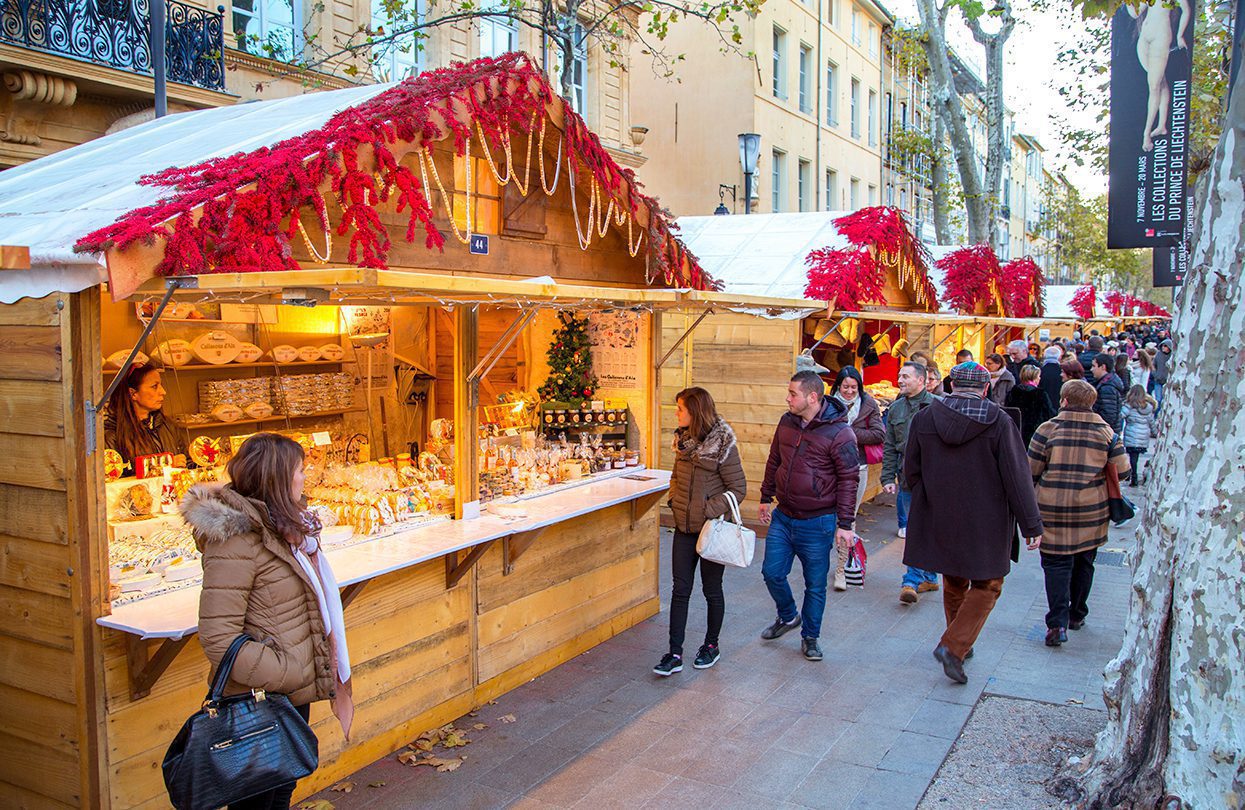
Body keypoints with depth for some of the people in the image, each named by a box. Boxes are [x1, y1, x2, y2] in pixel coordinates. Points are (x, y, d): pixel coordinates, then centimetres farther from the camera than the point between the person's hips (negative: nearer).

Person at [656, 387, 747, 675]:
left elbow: (738, 489, -13)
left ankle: (711, 645, 29)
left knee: (712, 590, 10)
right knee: (680, 590, 4)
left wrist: (710, 511, -19)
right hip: (684, 527, 6)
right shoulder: (683, 439, 4)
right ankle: (675, 654, 7)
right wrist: (674, 498, 4)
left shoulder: (722, 445, -16)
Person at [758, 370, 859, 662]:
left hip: (817, 522, -5)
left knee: (815, 584, 7)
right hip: (782, 517, 5)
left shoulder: (838, 433, -16)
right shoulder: (787, 422, 2)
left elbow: (848, 480, -12)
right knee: (772, 572, 9)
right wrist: (766, 498, 19)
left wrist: (845, 523, -12)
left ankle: (810, 637, 25)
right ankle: (788, 616, 36)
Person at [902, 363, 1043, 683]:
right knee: (986, 586, 10)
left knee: (954, 583, 21)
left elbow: (911, 472, 5)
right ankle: (953, 646, -3)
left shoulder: (924, 419, -2)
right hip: (986, 524, -3)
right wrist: (1032, 525, -3)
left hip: (940, 521, 4)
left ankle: (961, 644, 33)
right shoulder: (999, 422, -11)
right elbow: (1017, 478, -10)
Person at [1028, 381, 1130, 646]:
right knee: (1083, 562, 19)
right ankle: (1077, 615, 34)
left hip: (1053, 508, -3)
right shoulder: (1105, 431, -1)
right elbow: (1121, 470, 1)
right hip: (1092, 509, 3)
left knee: (1056, 563, 2)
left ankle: (1058, 623, -11)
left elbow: (1031, 471, -6)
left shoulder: (1048, 429, -8)